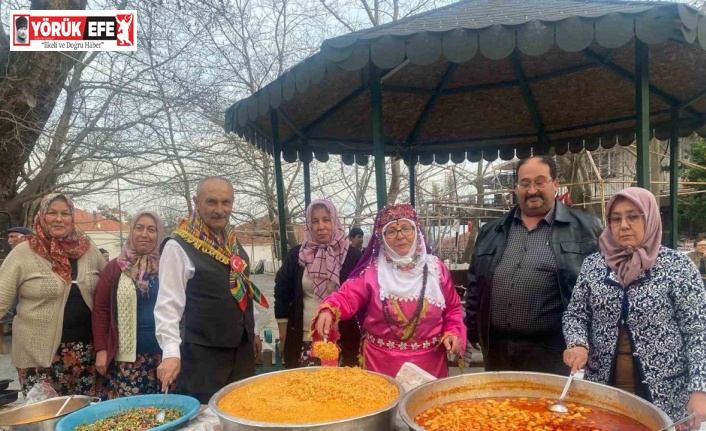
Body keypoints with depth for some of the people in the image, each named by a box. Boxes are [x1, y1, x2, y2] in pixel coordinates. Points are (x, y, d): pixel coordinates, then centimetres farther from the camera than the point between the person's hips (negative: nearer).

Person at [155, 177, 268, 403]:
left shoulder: (234, 244, 8)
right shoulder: (179, 247, -14)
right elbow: (168, 304, -17)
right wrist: (171, 352, -26)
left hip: (242, 350, 7)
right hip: (203, 354, -7)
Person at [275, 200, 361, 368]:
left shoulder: (352, 256, -2)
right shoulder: (296, 255, 3)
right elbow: (282, 295, 8)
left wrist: (362, 336, 1)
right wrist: (283, 335, 7)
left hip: (343, 341, -1)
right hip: (303, 341, 1)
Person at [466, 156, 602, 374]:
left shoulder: (585, 228, 0)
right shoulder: (492, 231, 11)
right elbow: (475, 284, 15)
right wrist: (472, 329, 13)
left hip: (553, 351, -4)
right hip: (497, 349, 4)